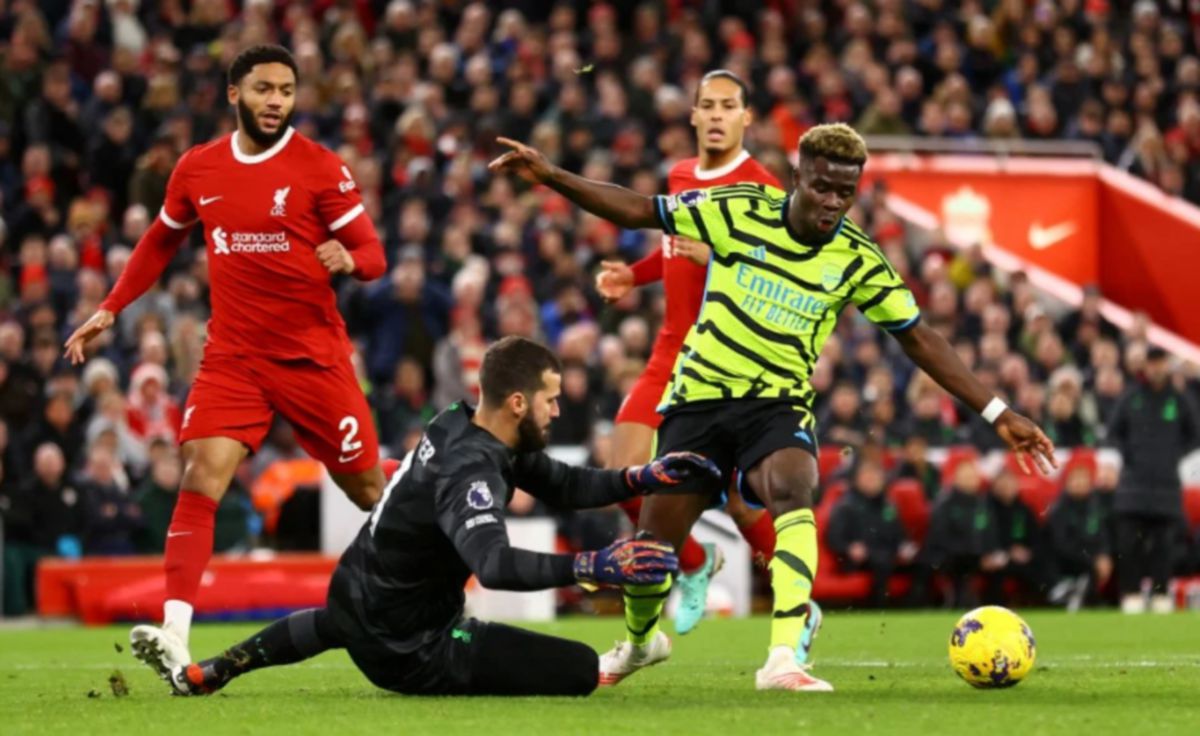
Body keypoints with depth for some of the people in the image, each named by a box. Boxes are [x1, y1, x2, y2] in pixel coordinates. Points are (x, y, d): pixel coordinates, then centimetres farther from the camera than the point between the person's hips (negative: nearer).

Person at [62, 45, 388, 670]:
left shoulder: (319, 168, -6)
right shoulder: (197, 169, 4)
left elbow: (373, 254, -5)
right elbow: (160, 243, 22)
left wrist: (349, 259, -28)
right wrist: (109, 310, 18)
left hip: (314, 355, -2)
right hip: (232, 355, 2)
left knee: (368, 488, 5)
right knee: (201, 475, -16)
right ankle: (173, 634, -23)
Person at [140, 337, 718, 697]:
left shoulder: (462, 427, 0)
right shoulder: (469, 469, -28)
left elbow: (562, 486, 8)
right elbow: (493, 564, -44)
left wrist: (644, 478, -2)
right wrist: (594, 567, -47)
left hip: (357, 594, 9)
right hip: (405, 645, -9)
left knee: (338, 623, 47)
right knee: (582, 670, -15)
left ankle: (208, 672, 35)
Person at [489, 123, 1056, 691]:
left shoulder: (857, 259, -5)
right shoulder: (739, 211, -8)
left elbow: (919, 339, 2)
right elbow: (637, 211, -3)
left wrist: (996, 413, -1)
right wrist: (551, 176, -14)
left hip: (778, 403, -1)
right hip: (700, 393, 1)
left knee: (792, 489, -34)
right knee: (656, 536, -1)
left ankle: (785, 659, -42)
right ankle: (638, 642, 35)